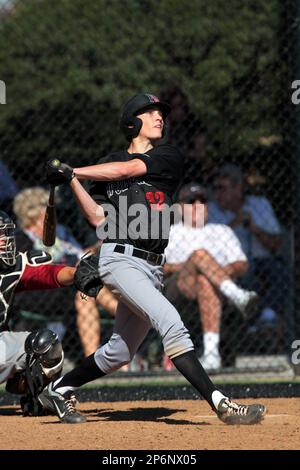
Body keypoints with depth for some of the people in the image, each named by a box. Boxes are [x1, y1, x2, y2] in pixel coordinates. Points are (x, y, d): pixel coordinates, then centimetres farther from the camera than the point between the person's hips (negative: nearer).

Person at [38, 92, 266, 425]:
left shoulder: (169, 158, 9)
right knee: (170, 321, -23)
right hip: (120, 258, -4)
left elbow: (127, 169, -6)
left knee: (118, 353, 11)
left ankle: (57, 390, 30)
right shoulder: (110, 162, 11)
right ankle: (220, 404, -29)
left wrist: (72, 171, 0)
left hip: (151, 268, 4)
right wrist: (71, 181, -4)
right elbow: (98, 218, 6)